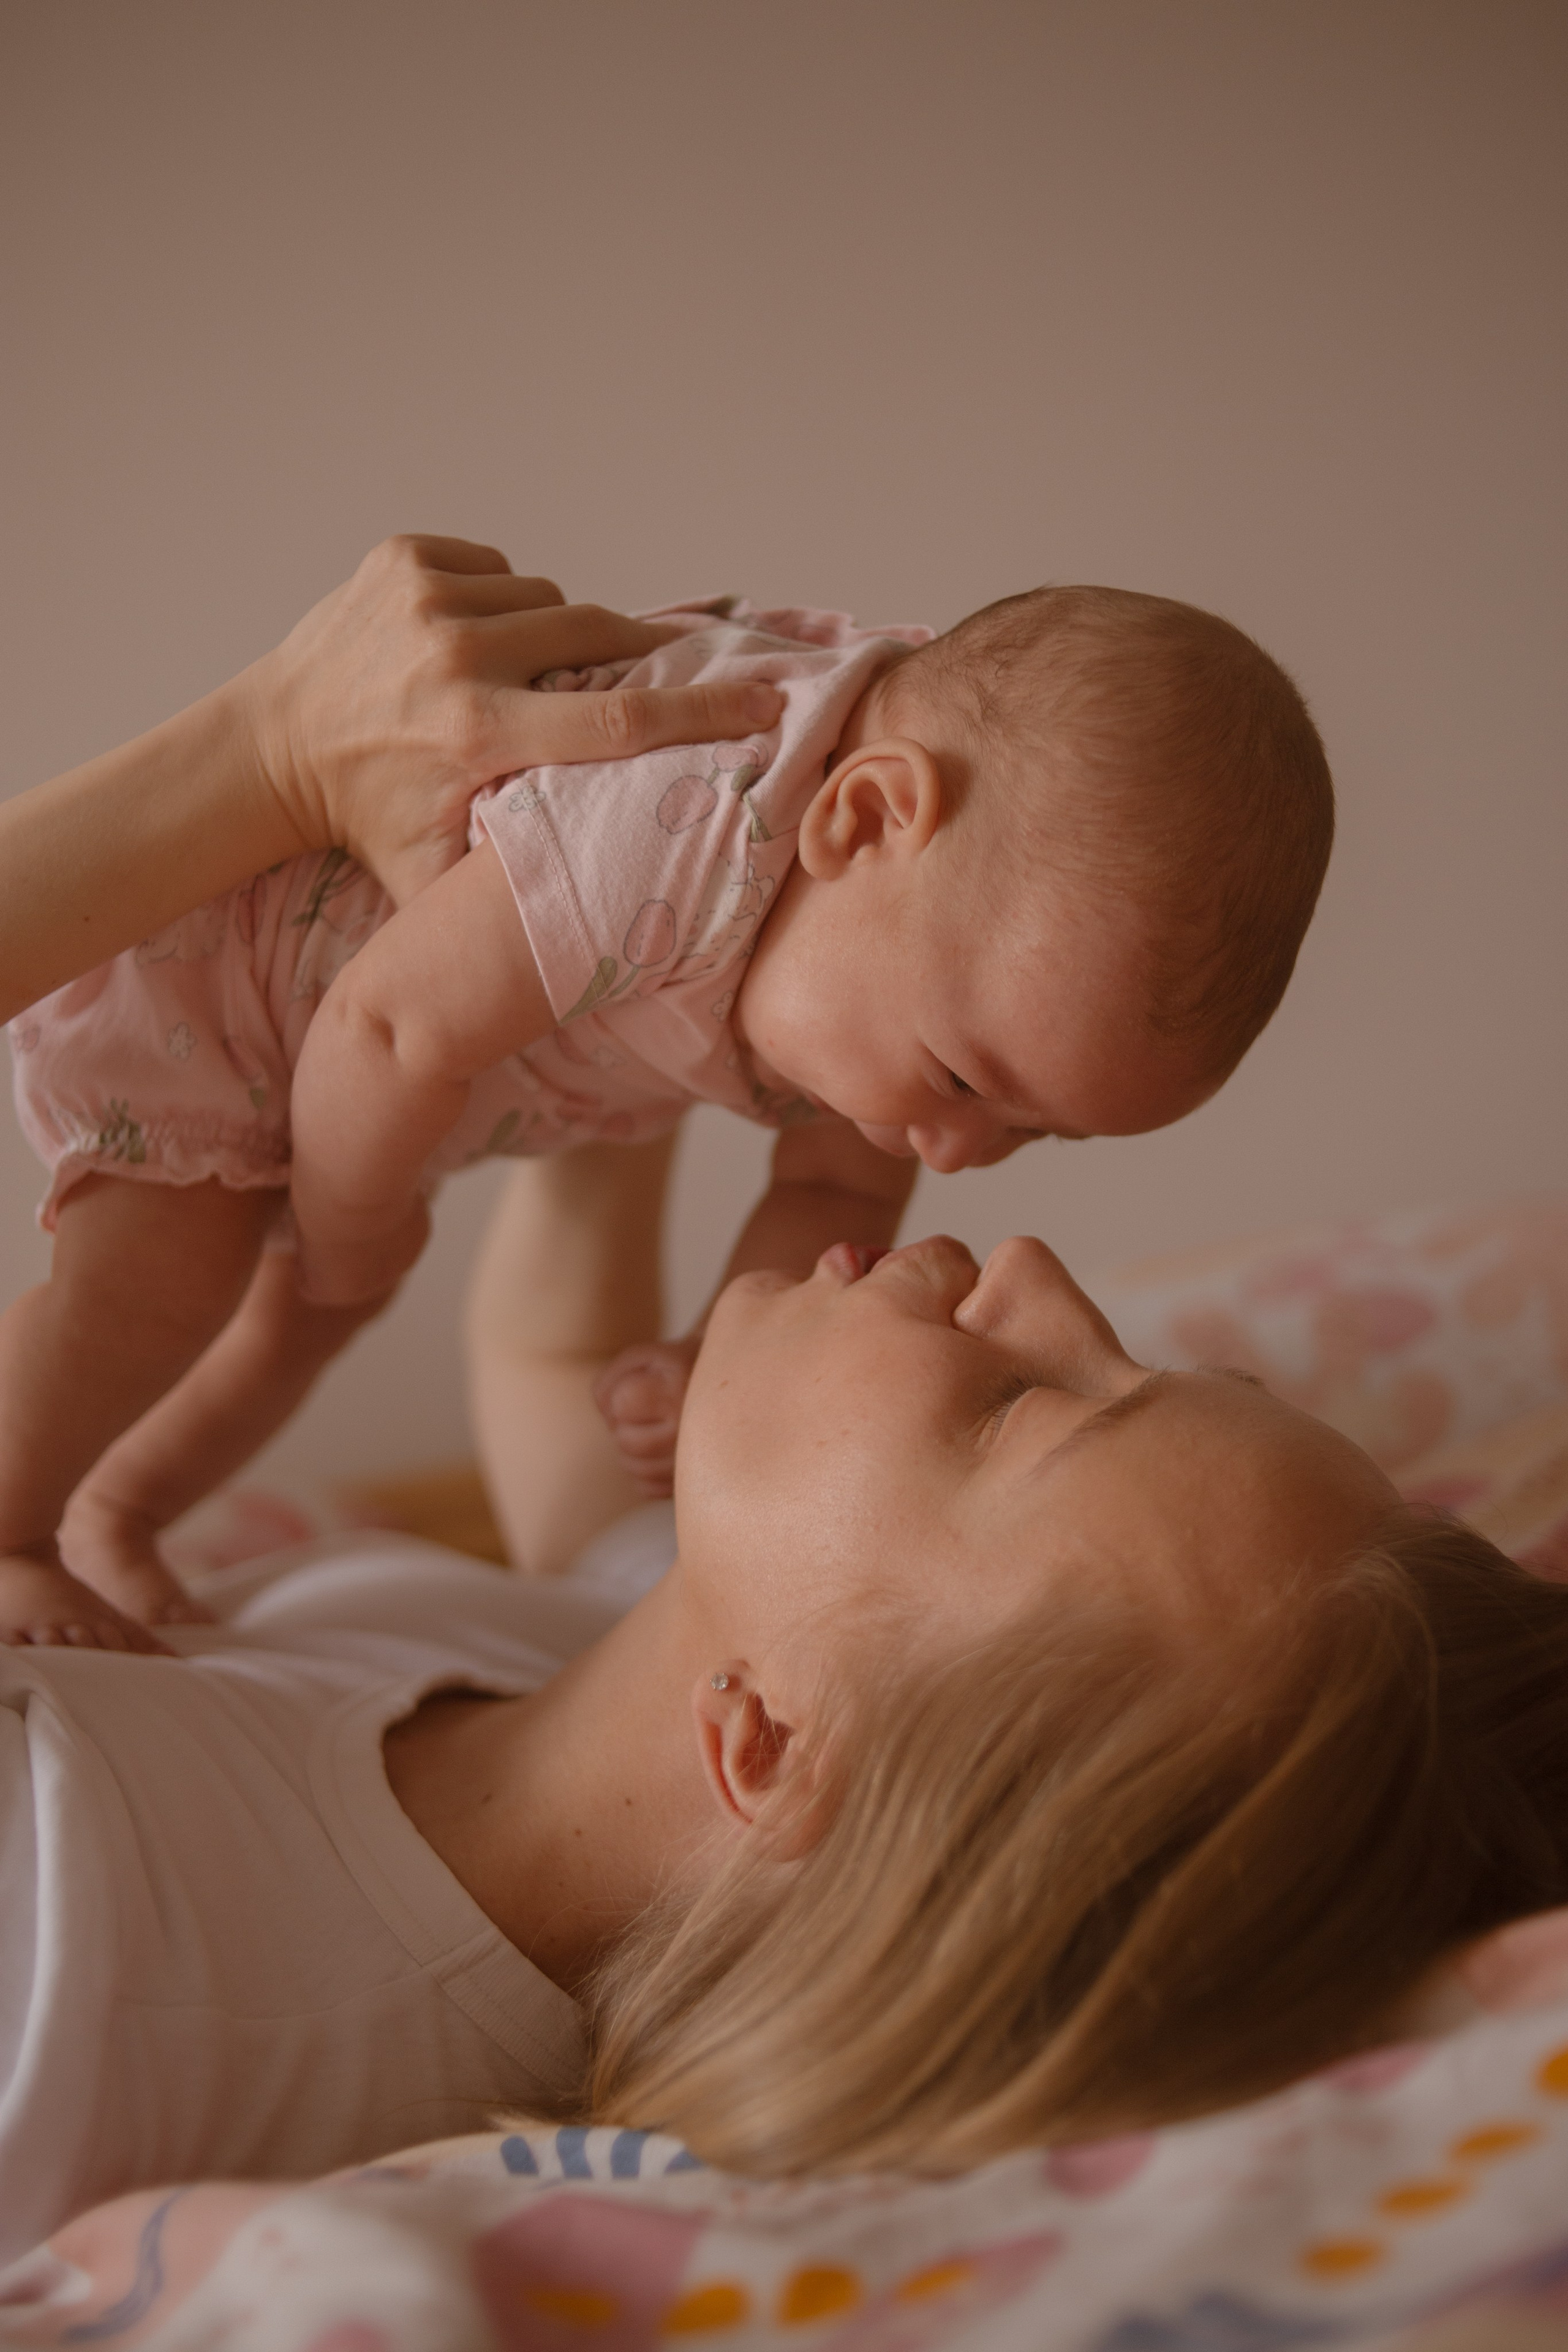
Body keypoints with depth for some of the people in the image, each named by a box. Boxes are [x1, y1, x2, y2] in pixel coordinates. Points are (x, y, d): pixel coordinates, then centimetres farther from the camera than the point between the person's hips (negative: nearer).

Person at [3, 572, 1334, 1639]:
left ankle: (115, 1511, 34)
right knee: (162, 1270, -20)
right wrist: (344, 1233, -15)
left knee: (352, 1282, 15)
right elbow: (393, 1026, -35)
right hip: (201, 911, -7)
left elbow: (840, 1189, -4)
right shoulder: (678, 829, -48)